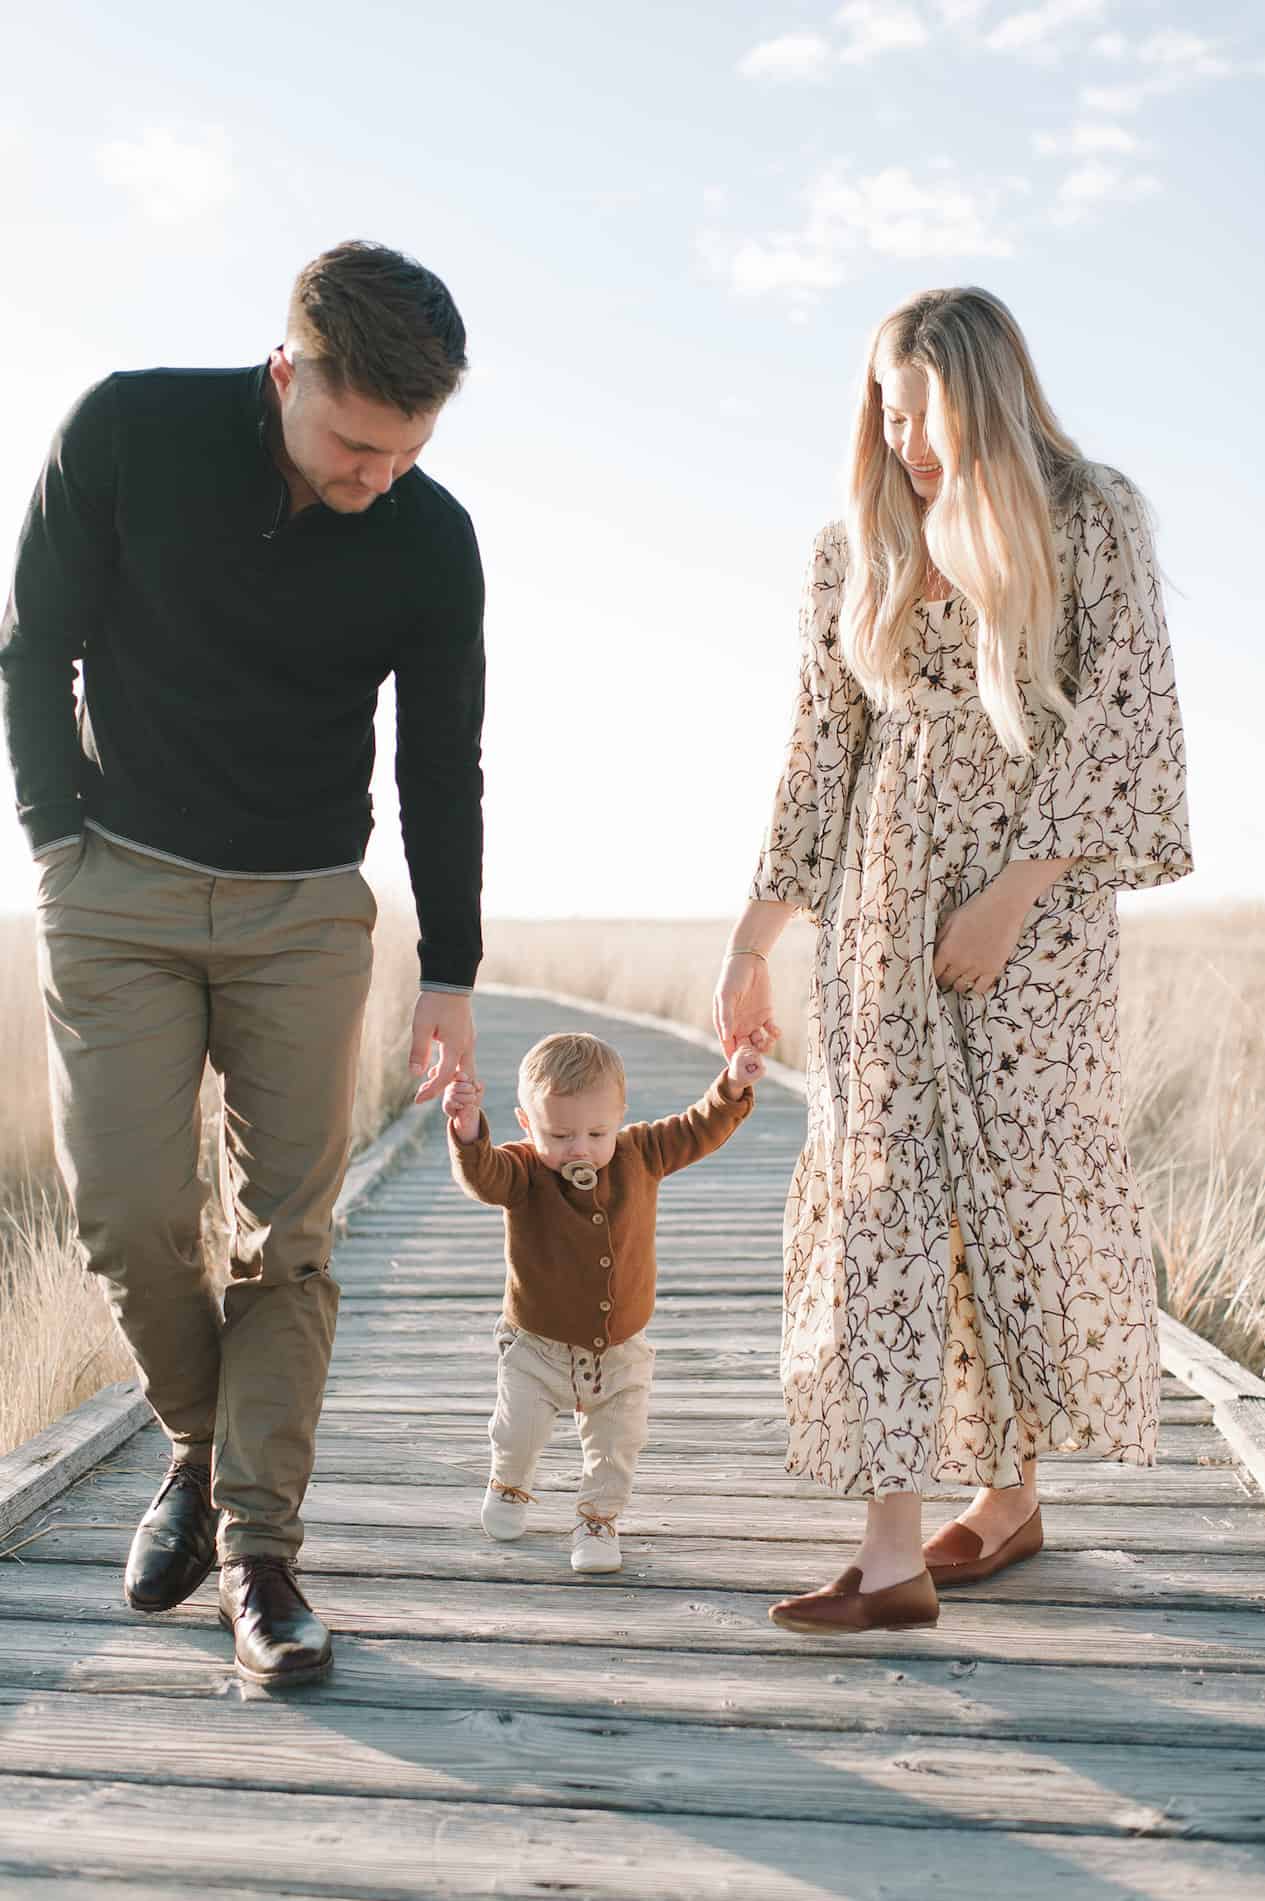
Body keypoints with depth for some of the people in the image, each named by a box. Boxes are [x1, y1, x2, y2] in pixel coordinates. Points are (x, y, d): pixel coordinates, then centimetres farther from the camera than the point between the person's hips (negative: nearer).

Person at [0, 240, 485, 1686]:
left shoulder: (429, 539, -7)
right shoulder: (128, 432, -11)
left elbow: (441, 767, 3)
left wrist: (450, 972, 3)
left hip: (305, 912, 1)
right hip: (118, 890, -1)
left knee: (288, 1230, -5)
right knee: (129, 1212, -7)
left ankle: (258, 1547, 3)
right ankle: (201, 1444, 20)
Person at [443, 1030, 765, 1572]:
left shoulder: (639, 1156, -9)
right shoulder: (523, 1172, -19)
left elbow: (699, 1131, -1)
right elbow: (482, 1175, -40)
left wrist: (733, 1088, -17)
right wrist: (467, 1125, -59)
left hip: (620, 1349, 3)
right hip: (538, 1345, -2)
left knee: (617, 1446, 6)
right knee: (519, 1430, -2)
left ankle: (598, 1519, 30)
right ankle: (508, 1486, 32)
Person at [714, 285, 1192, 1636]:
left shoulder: (1089, 524, -1)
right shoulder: (856, 556, 10)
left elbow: (1123, 730, -6)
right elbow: (819, 760, 12)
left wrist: (1010, 895, -14)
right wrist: (751, 944, 10)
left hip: (1035, 902, -3)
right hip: (882, 905, 3)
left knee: (1026, 1187, -1)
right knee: (874, 1190, -5)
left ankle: (1011, 1490, 20)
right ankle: (894, 1550, -4)